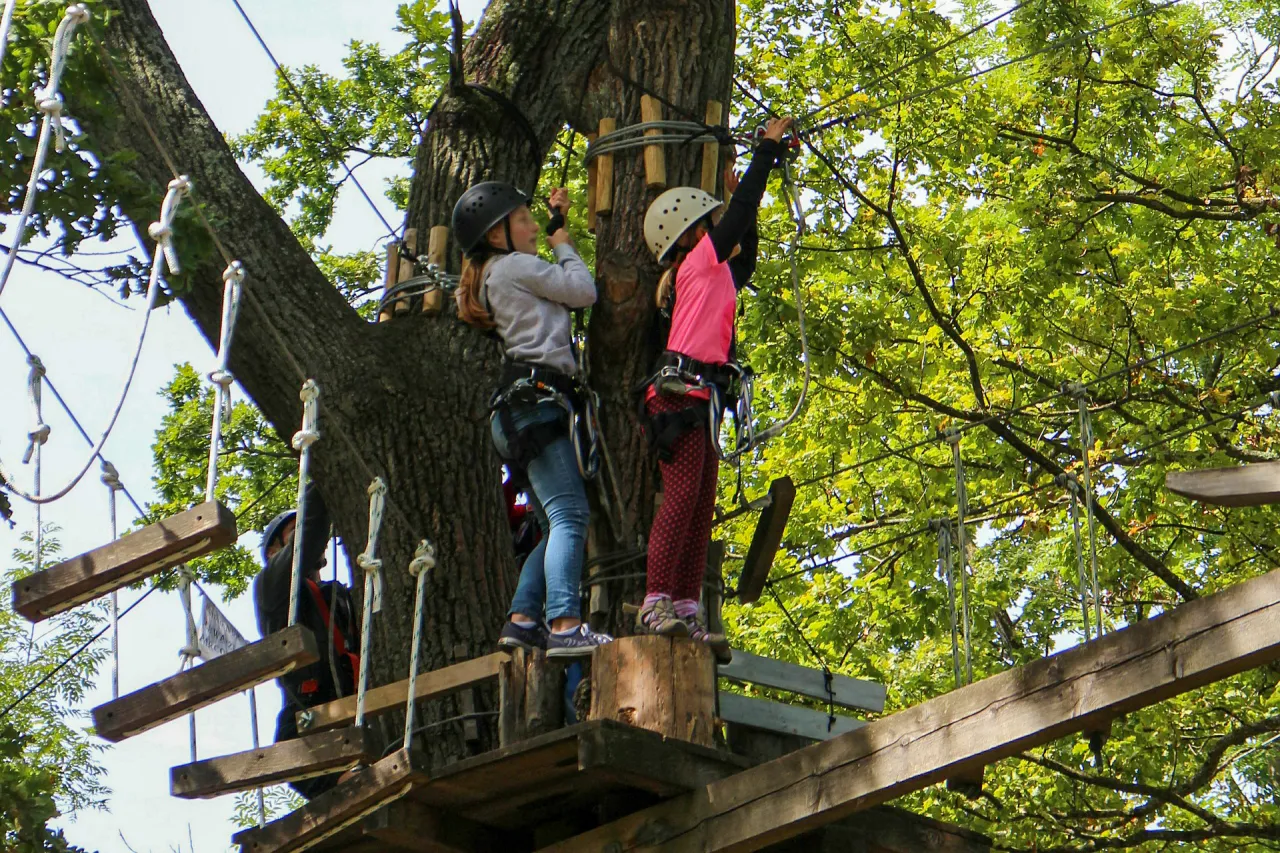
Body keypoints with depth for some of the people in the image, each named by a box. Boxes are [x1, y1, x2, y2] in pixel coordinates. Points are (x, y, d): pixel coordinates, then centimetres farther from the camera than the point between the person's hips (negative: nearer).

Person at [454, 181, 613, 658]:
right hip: (535, 398, -10)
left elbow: (554, 284, 38)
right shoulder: (514, 266, -1)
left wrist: (556, 221, 35)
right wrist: (562, 244, 17)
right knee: (569, 514, -20)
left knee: (556, 527, 8)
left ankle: (521, 620, -1)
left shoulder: (493, 278, 27)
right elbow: (584, 290, 0)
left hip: (517, 411, 10)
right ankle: (565, 626, -31)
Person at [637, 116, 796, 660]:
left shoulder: (715, 273, 24)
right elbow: (741, 211, -2)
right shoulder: (699, 262, 1)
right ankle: (657, 605, -22)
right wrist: (770, 146, 7)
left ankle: (686, 613, -3)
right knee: (682, 496, -18)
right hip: (680, 393, -10)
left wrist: (744, 199, 37)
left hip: (698, 400, 10)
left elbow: (746, 261, 42)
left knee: (701, 506, 2)